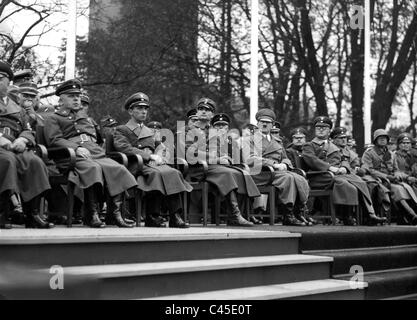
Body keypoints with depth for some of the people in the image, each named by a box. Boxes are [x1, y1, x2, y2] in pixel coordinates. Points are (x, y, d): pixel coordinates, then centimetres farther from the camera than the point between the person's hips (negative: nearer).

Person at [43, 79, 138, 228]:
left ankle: (115, 213, -25)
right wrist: (77, 148, -15)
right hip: (73, 156, -5)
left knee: (118, 169, -23)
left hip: (96, 153, 6)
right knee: (93, 168, -38)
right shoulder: (53, 119, 17)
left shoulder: (82, 114, 36)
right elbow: (55, 140, -1)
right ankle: (91, 214, -34)